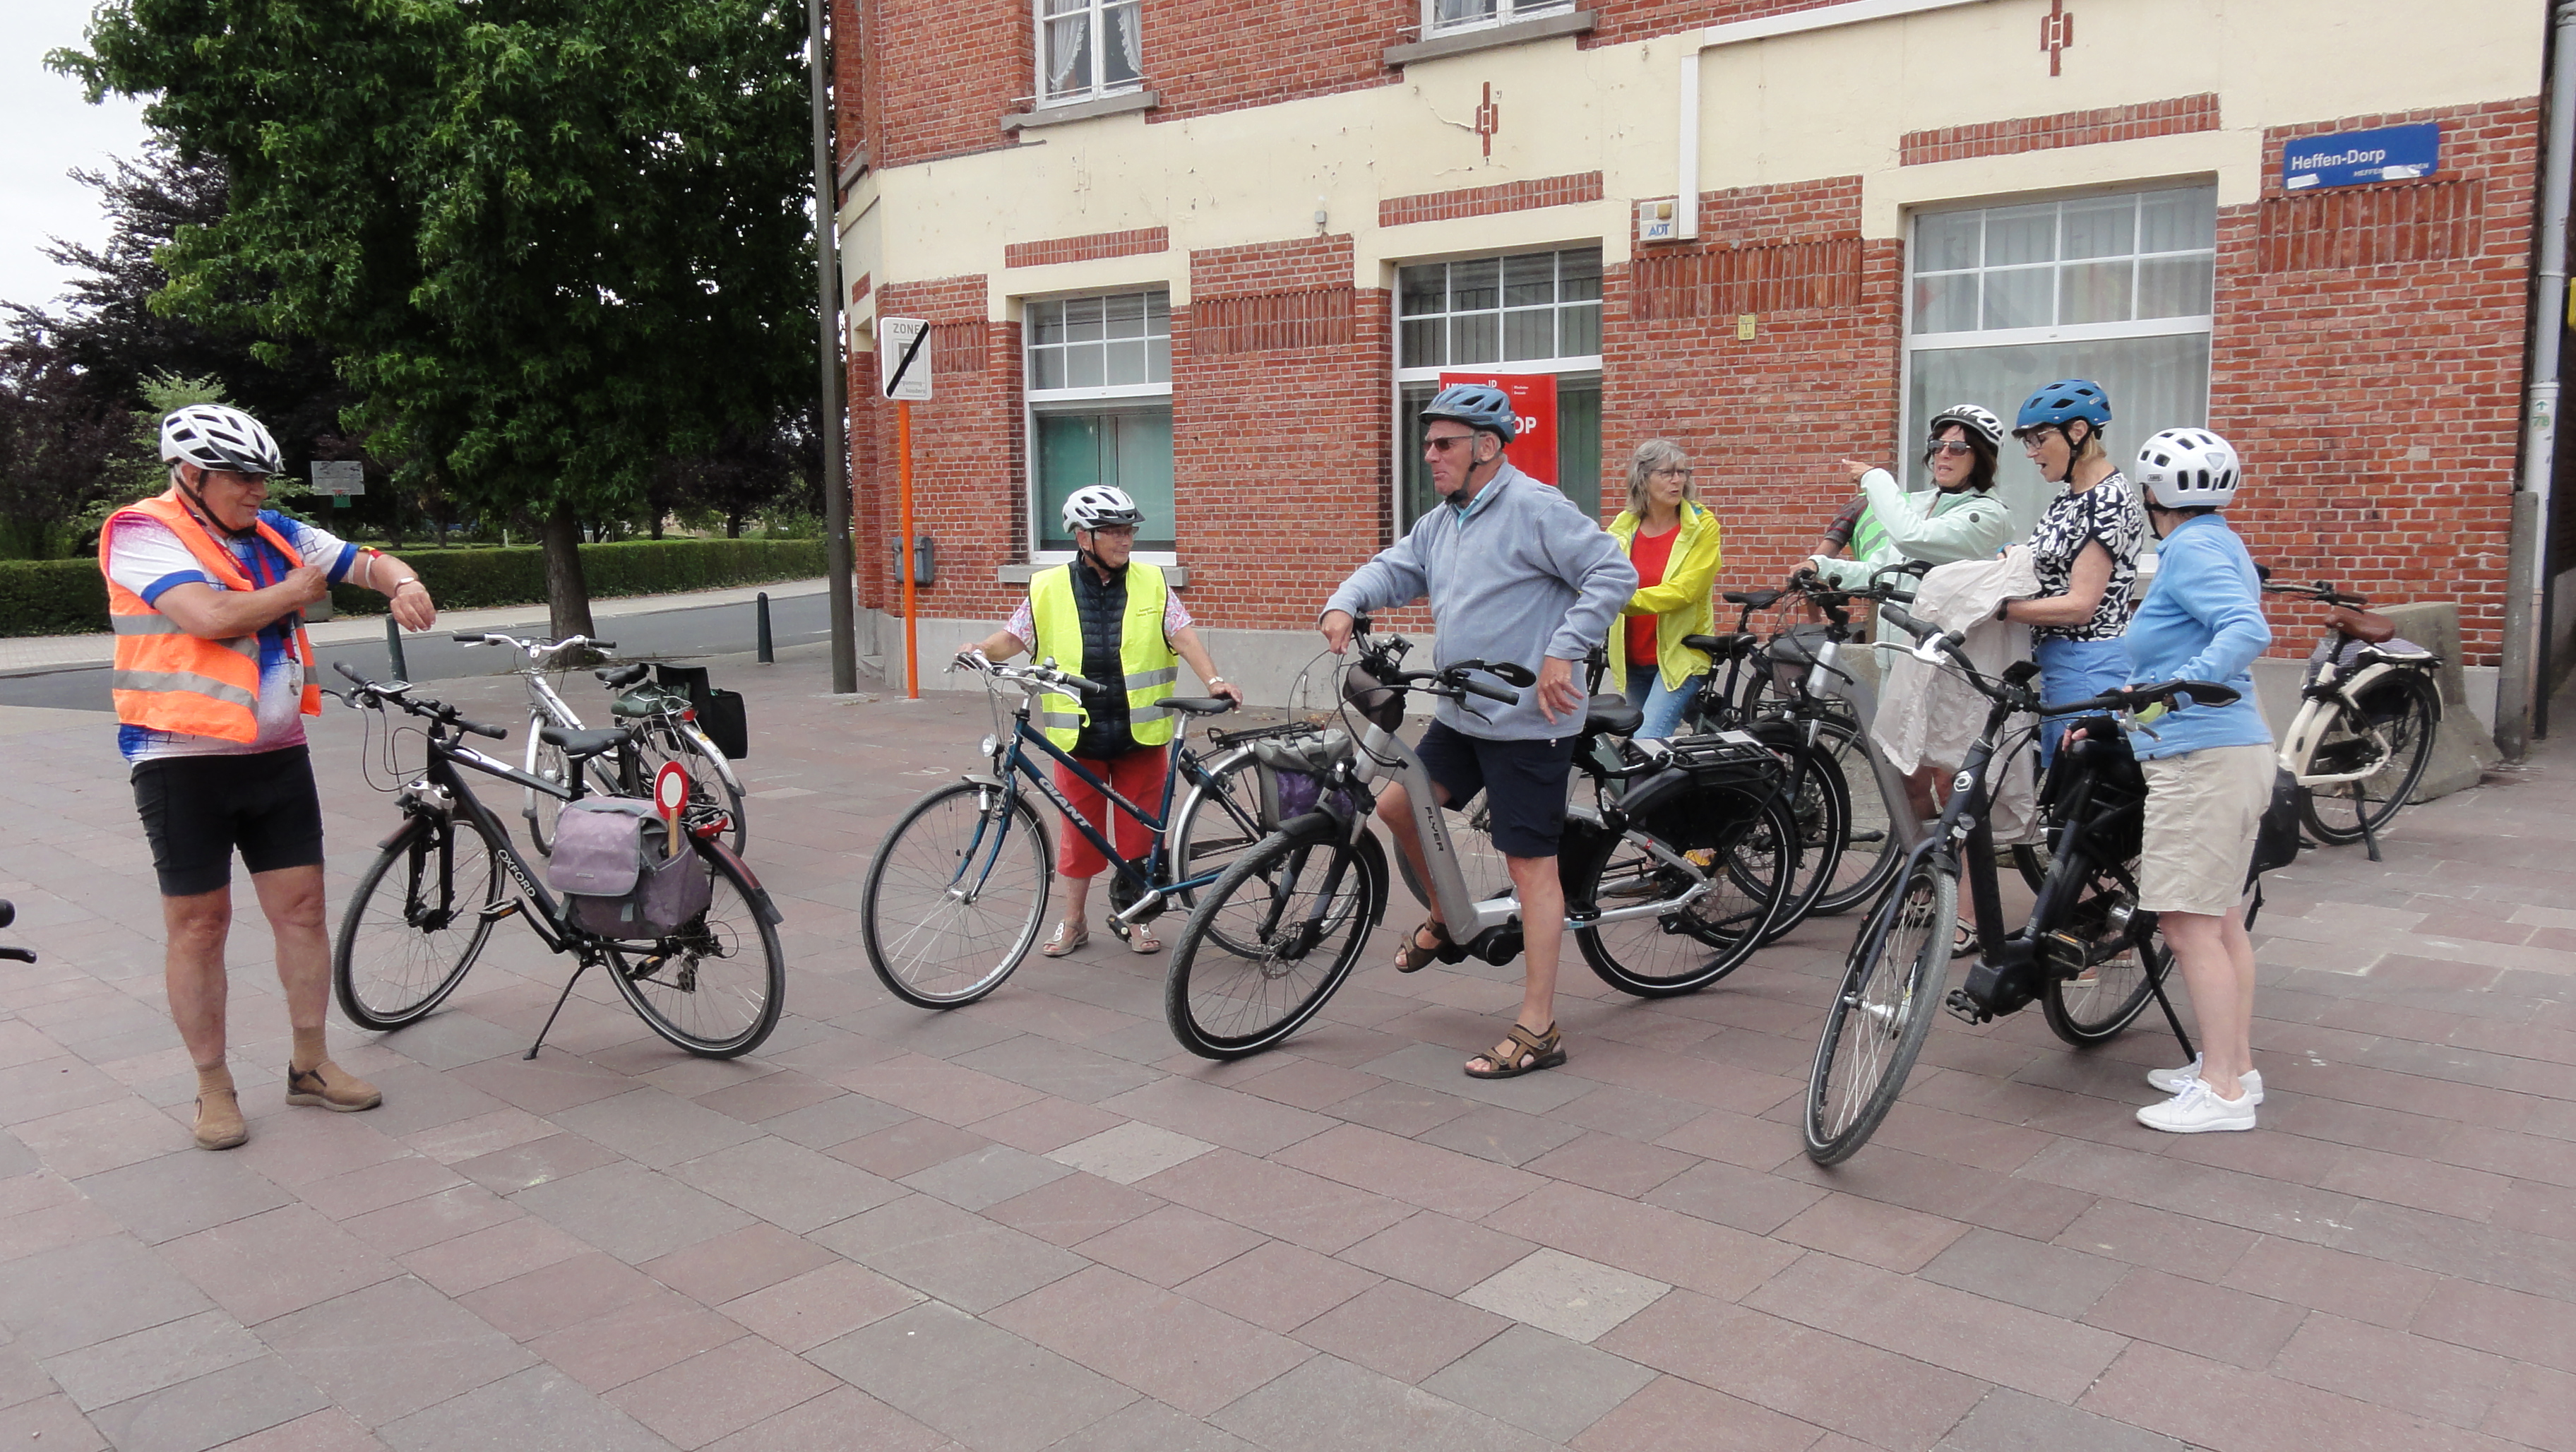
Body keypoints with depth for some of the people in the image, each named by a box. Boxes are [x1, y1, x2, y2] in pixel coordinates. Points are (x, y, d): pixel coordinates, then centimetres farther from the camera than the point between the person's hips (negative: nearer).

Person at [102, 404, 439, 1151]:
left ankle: (310, 1065, 20)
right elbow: (210, 616, -24)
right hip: (184, 761, -6)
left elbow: (367, 561, 14)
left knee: (302, 906, 7)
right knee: (200, 924, 3)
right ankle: (214, 1089, 15)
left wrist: (403, 583, -10)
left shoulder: (273, 533, 9)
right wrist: (295, 591, -8)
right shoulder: (142, 532, -9)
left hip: (277, 755, 6)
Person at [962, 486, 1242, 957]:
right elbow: (1014, 637, 2)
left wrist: (1213, 679, -19)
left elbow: (1183, 635, -5)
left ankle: (1135, 919, 25)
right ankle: (1073, 923, 24)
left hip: (1141, 734, 0)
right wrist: (980, 650, -19)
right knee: (1079, 831, 9)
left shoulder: (1152, 584, 2)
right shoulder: (1049, 589, 0)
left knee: (1139, 830, 8)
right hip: (1078, 736, 0)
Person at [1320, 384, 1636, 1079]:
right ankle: (1448, 917, 37)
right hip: (1461, 716, 9)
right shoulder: (1441, 522, 14)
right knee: (1395, 805, 12)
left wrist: (1563, 652, -22)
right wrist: (1344, 604, -7)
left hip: (1529, 722, -9)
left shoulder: (1532, 507, -13)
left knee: (1530, 863, -5)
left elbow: (1613, 572, -17)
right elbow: (1394, 569, 14)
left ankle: (1538, 1029, 1)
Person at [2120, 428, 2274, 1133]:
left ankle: (2222, 1090, -3)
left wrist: (2177, 688, -38)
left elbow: (2248, 629, -28)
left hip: (2202, 758, -11)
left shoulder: (2193, 549, -12)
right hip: (2234, 753, 11)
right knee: (2222, 921, 16)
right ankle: (2235, 1065, 25)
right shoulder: (2215, 545, 19)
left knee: (2189, 925, -8)